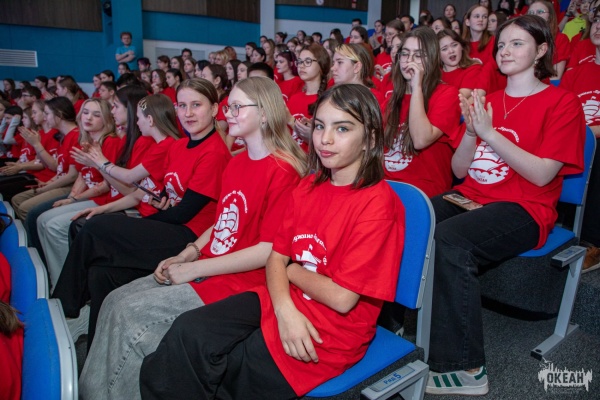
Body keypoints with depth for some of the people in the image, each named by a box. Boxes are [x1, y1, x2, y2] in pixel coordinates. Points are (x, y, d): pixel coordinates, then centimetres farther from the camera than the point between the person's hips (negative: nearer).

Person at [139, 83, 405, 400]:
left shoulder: (378, 202, -17)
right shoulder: (307, 187, 6)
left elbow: (342, 297, -20)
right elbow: (276, 256, 4)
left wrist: (292, 270, -3)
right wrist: (284, 309, -15)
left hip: (329, 335, -6)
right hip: (284, 303, 6)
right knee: (188, 332, -14)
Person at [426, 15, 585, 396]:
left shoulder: (562, 102, 2)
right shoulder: (487, 100, 17)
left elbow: (542, 175, -11)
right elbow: (460, 171, 11)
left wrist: (490, 133, -16)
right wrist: (470, 132, -6)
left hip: (523, 209, -5)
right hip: (471, 197, 5)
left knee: (449, 240, -34)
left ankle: (465, 368, -22)